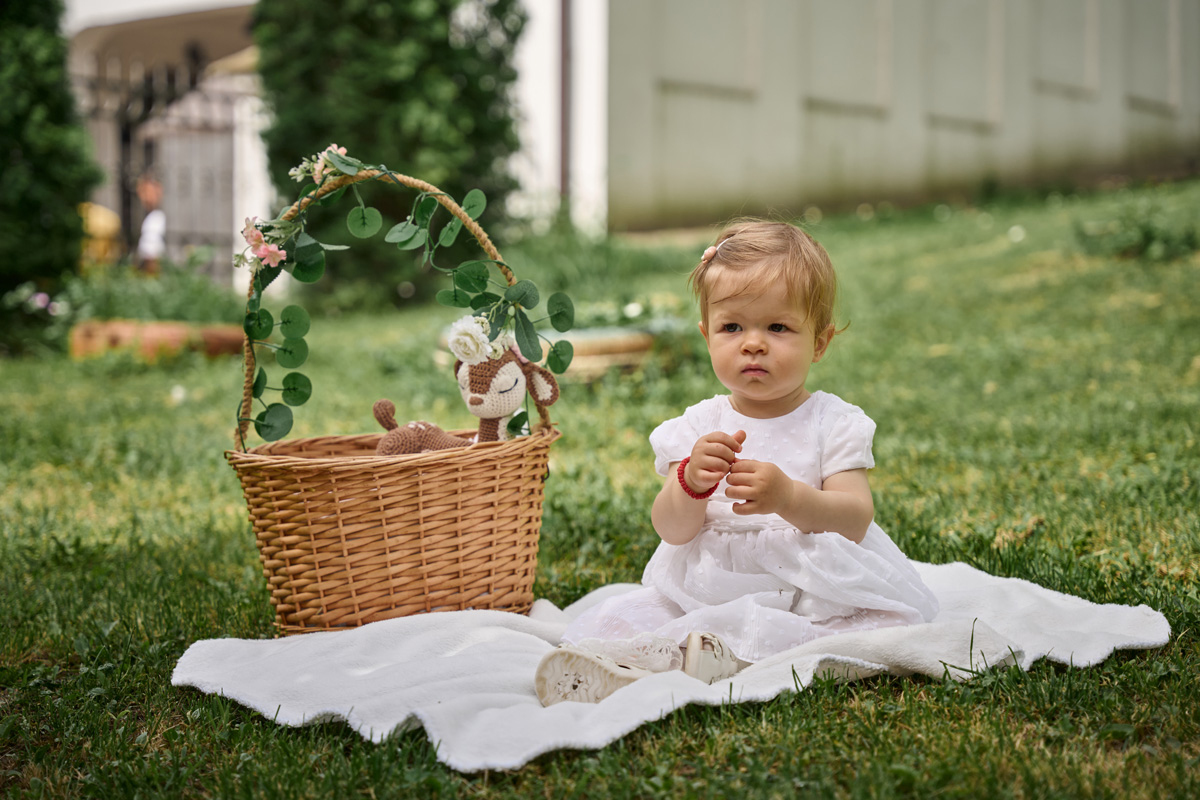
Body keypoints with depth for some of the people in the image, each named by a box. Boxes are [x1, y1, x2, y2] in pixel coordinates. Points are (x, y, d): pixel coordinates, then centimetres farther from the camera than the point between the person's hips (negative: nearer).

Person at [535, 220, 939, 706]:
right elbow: (672, 530, -4)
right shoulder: (699, 426, 6)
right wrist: (691, 483, -27)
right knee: (610, 621, -14)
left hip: (813, 592, -1)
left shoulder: (834, 423, 1)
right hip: (702, 589, 2)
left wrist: (788, 497, -31)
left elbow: (855, 521, -12)